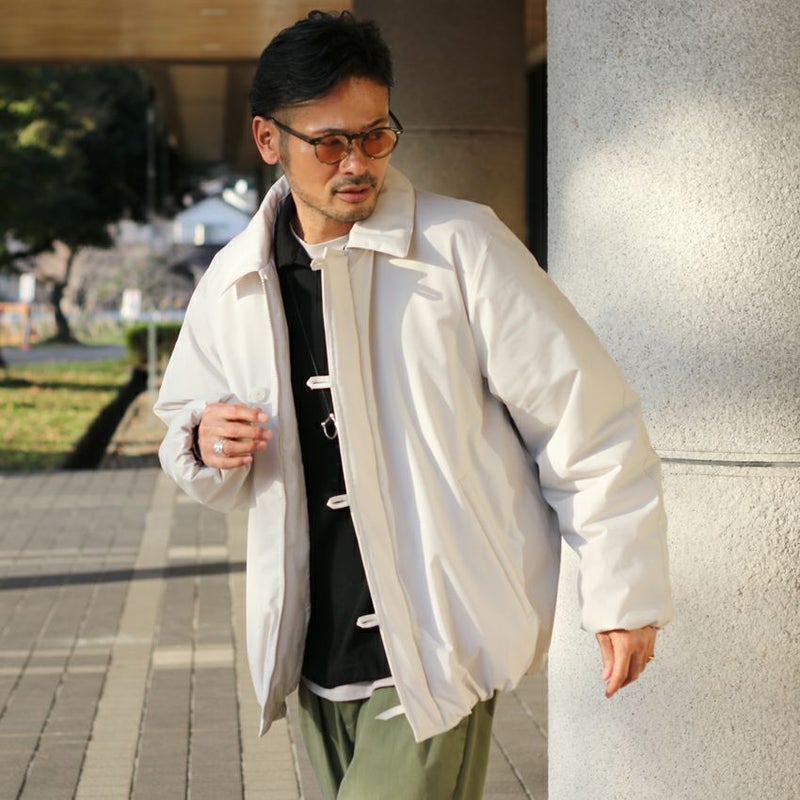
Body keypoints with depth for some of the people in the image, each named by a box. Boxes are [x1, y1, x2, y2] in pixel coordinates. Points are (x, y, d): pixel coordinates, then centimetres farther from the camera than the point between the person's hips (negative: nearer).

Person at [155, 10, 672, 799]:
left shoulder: (462, 247, -9)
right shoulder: (233, 283, 6)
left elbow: (587, 420, -7)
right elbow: (185, 420, 21)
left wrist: (624, 597, -6)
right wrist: (207, 446, -4)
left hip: (438, 654, -5)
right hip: (313, 657, 5)